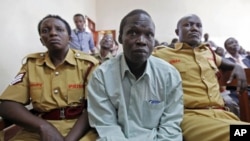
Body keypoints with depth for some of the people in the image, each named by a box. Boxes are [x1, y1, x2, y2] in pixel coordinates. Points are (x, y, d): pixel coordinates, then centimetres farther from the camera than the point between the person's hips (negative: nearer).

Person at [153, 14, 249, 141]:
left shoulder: (208, 52, 24)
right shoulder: (163, 54, 7)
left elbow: (226, 63, 42)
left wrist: (237, 67, 20)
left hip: (221, 113, 7)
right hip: (190, 115, -6)